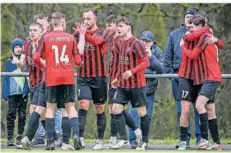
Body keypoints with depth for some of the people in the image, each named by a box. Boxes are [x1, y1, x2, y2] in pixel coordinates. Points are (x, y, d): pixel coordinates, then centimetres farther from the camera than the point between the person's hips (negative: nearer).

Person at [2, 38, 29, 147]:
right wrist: (5, 93, 1)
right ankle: (10, 138, -4)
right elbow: (6, 77, 8)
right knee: (11, 114, -5)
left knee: (22, 115, 2)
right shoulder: (9, 61, 8)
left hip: (23, 92, 0)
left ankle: (20, 137, 6)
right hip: (12, 92, 0)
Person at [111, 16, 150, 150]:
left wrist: (132, 71, -28)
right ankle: (124, 139, 3)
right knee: (116, 109, -2)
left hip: (136, 84, -8)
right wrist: (117, 78, 17)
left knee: (142, 112, 2)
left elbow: (146, 62, -18)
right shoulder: (122, 43, 11)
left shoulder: (136, 43, -13)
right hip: (123, 84, 8)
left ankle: (144, 142, 13)